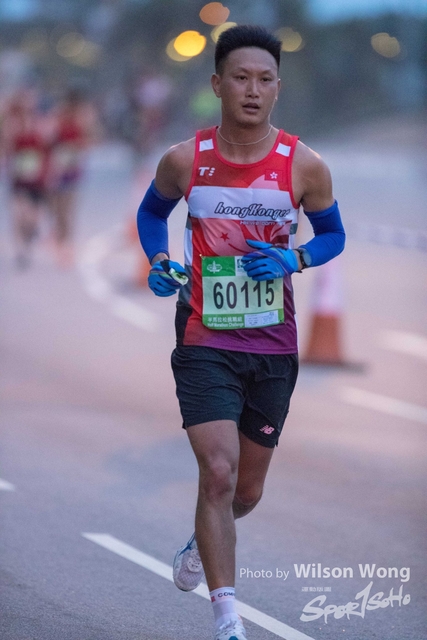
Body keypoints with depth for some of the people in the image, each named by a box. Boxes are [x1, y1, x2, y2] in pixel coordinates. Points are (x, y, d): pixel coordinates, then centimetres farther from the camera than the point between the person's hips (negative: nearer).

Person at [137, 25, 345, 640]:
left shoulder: (304, 167, -6)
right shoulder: (185, 161, -6)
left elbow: (333, 234, 9)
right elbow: (151, 210, 15)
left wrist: (293, 259, -11)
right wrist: (159, 261, -4)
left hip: (273, 346, 2)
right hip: (204, 342, -2)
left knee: (247, 489, 15)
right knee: (218, 471, -19)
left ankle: (202, 542, 50)